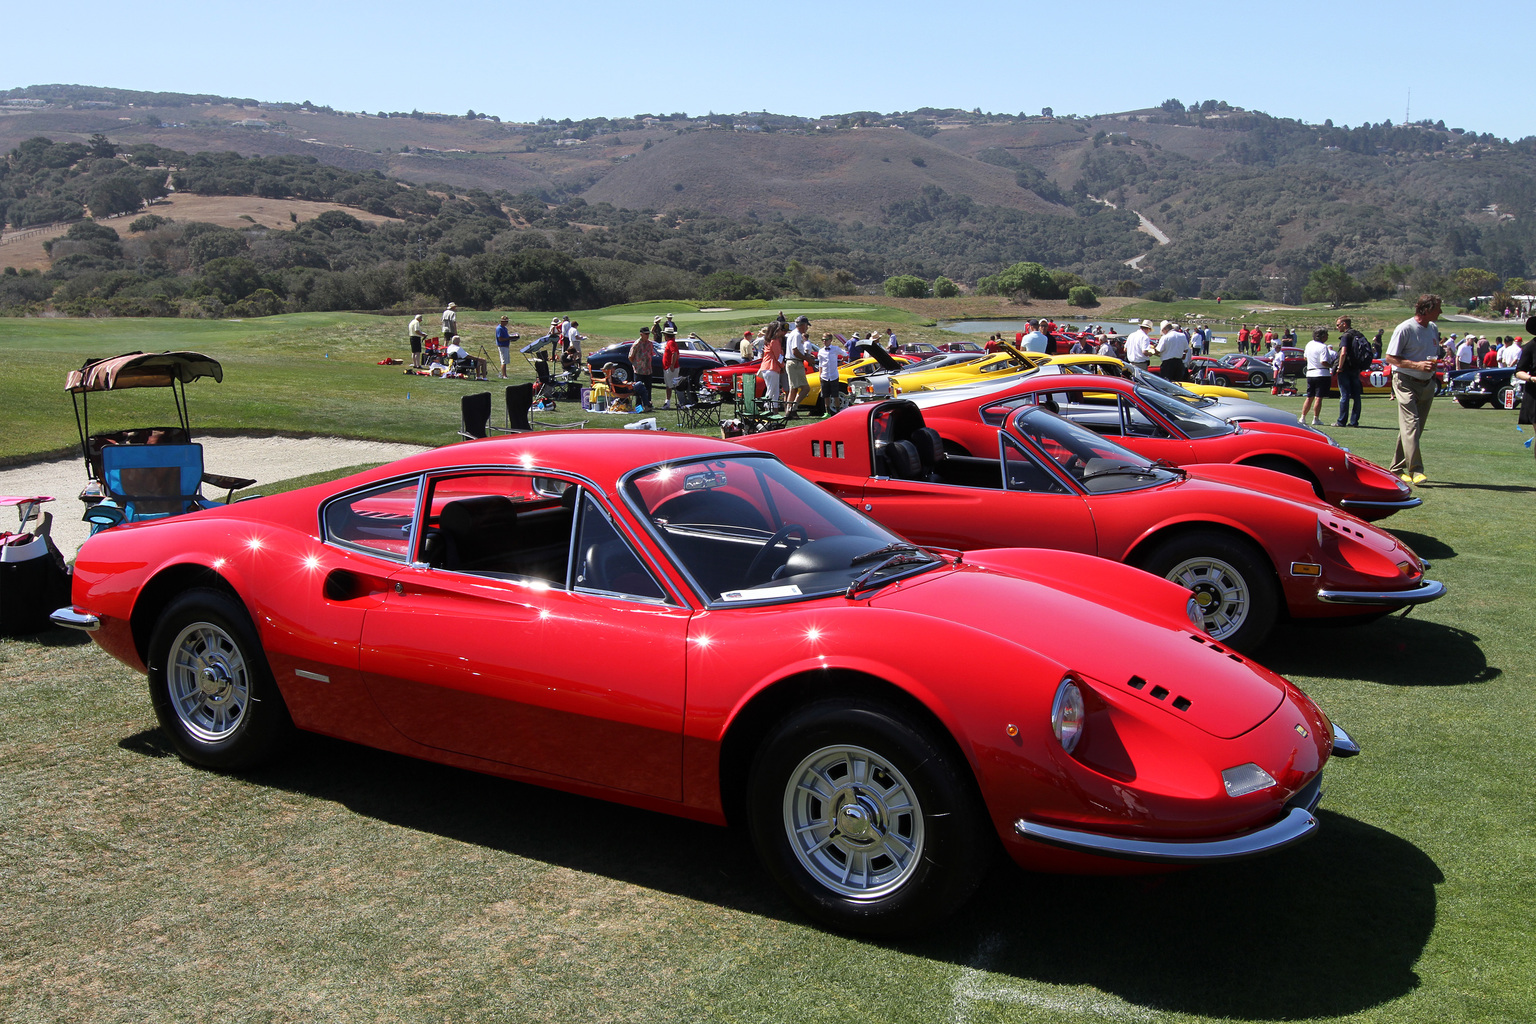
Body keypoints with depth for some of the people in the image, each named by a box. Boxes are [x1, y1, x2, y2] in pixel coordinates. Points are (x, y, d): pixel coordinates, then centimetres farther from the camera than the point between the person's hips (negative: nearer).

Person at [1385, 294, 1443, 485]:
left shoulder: (1433, 329, 12)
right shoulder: (1405, 329, -11)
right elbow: (1389, 357, -13)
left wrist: (1433, 365, 8)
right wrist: (1418, 365, -20)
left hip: (1427, 384, 8)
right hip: (1406, 382, -8)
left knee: (1415, 428, 10)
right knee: (1411, 426, -15)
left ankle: (1397, 469, 18)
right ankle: (1415, 470, -19)